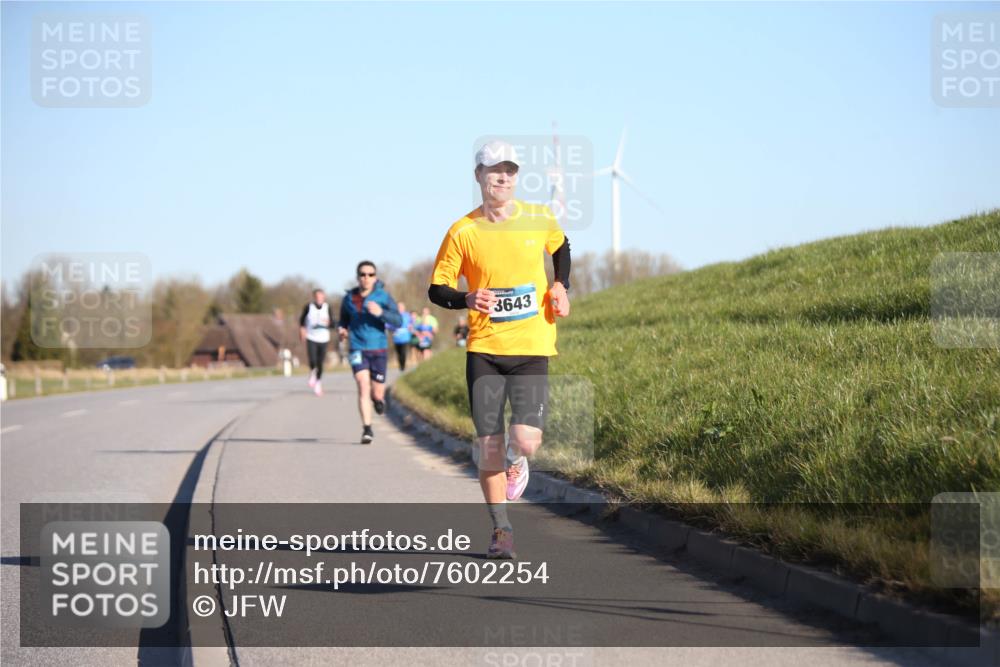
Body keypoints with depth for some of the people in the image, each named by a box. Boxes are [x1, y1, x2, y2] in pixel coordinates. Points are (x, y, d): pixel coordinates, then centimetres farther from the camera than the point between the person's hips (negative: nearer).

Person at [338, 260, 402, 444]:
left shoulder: (383, 296, -4)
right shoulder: (349, 298, 2)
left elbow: (398, 321, -11)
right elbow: (344, 320, 20)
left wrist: (381, 313, -27)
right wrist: (342, 330, -2)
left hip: (378, 349, 0)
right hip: (358, 349, 0)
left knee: (377, 394, 5)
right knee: (363, 386, -18)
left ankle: (379, 398, 43)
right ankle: (367, 429, -16)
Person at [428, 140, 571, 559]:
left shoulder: (540, 220, 2)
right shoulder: (462, 233, -3)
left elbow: (560, 246, 25)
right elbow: (436, 289, 4)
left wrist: (561, 286, 9)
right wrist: (467, 299, -16)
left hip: (532, 348, 0)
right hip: (483, 350, 0)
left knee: (526, 440, -13)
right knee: (488, 445, -2)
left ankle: (515, 463, 25)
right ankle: (500, 529, 15)